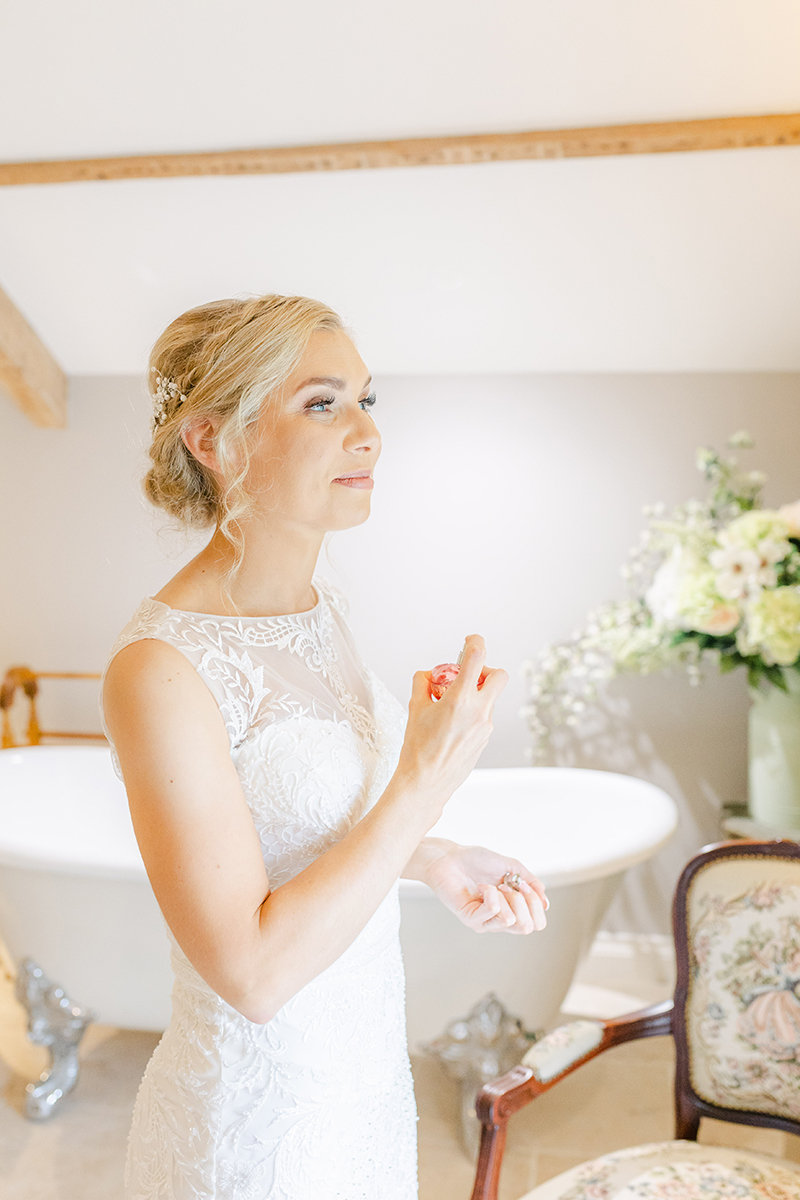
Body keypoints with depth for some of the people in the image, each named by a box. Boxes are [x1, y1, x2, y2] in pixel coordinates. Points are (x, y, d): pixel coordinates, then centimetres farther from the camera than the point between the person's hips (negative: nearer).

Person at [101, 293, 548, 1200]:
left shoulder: (319, 606, -3)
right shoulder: (160, 665, -26)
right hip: (257, 1116, -7)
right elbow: (253, 972, -26)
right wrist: (424, 784, -27)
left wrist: (437, 864, -4)